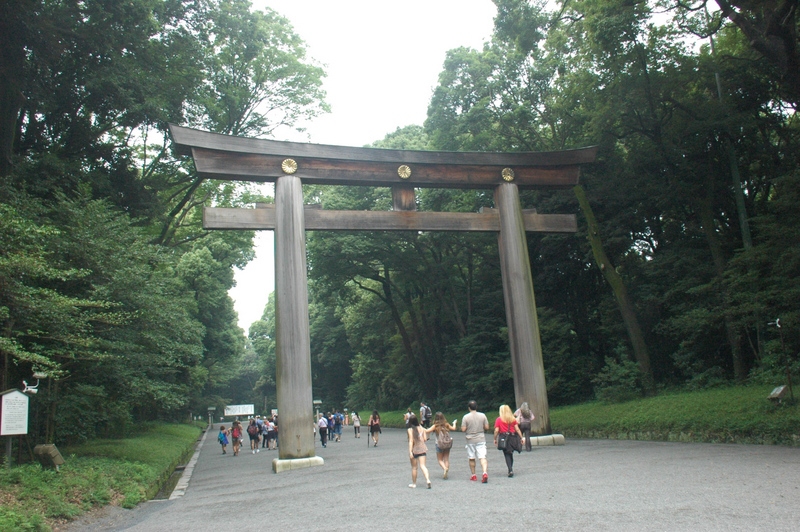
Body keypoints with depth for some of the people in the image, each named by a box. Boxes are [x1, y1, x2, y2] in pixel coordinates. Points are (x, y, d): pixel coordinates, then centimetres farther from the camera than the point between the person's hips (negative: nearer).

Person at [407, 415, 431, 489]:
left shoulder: (410, 430, -11)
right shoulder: (421, 428, 2)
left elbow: (411, 441, -16)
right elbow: (424, 439, 4)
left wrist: (410, 452, -17)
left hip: (414, 450, -3)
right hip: (422, 449, 3)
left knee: (414, 467, 11)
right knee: (422, 466, 2)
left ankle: (414, 483, 21)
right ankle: (428, 480, -18)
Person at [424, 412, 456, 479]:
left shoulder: (435, 426, -11)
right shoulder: (446, 424, 0)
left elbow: (427, 431, -19)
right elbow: (453, 428, 15)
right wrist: (454, 423, 35)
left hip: (440, 444, -3)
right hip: (448, 443, 3)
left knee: (440, 459, 10)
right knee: (446, 459, 14)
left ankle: (445, 468, -19)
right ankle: (446, 473, 9)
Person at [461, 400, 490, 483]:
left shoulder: (466, 417, -8)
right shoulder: (482, 415, -2)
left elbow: (463, 429, -9)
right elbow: (487, 427, -1)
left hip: (470, 440, -1)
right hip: (481, 439, 1)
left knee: (471, 458, 12)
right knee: (482, 457, -4)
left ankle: (473, 475, 19)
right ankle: (485, 472, -23)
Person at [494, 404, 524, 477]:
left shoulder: (499, 419, -4)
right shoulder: (513, 419, 5)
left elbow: (496, 430, -7)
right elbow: (517, 429, 1)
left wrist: (495, 439, 3)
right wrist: (521, 438, 5)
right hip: (512, 438, 3)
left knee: (507, 455, 1)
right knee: (511, 454, 17)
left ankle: (510, 470, -11)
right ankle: (511, 469, 22)